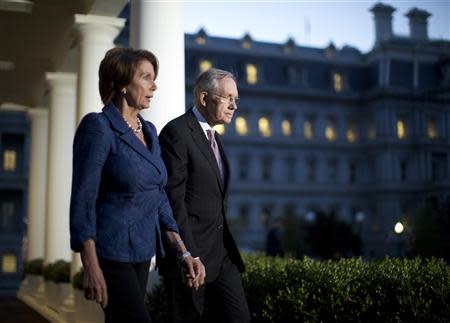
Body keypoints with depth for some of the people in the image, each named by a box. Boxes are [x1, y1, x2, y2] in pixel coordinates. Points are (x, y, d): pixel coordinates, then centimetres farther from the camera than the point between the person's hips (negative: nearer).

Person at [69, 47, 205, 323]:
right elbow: (83, 199, -15)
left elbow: (158, 198, 12)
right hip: (111, 254, -7)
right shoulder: (98, 126, -12)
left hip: (143, 251, 7)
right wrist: (91, 268, -19)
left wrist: (184, 253, 4)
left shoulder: (149, 131, 10)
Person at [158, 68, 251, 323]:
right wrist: (188, 256, -20)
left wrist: (224, 245, 18)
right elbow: (174, 199, -18)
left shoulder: (213, 137, 16)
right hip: (189, 251, -8)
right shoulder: (176, 132, -12)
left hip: (221, 251, 8)